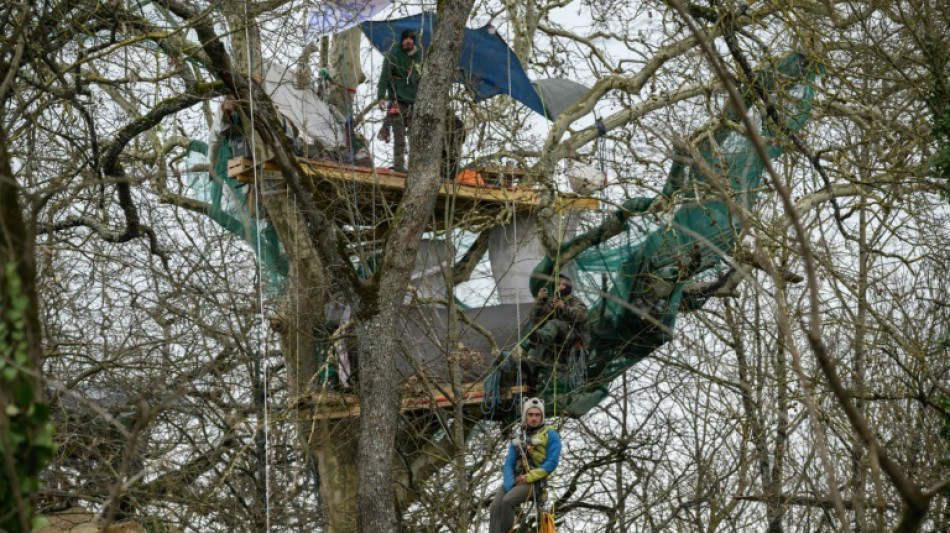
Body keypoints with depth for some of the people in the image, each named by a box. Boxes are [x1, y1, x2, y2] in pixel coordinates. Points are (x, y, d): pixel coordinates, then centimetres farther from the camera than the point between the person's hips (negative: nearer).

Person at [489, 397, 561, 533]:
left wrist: (528, 477, -13)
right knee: (495, 506, -22)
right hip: (514, 480, 5)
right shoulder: (517, 439, 21)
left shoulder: (551, 436, 5)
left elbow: (551, 463, -5)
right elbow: (509, 464, 12)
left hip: (535, 482, -5)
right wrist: (509, 484, -9)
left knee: (507, 501, -31)